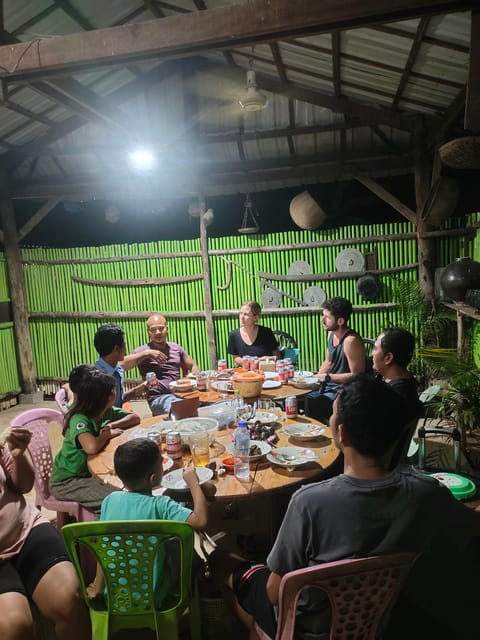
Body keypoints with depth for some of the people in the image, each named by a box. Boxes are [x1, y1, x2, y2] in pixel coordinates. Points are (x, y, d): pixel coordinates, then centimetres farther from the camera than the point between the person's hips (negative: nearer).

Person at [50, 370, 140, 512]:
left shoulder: (107, 412, -5)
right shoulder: (79, 419, -26)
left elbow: (135, 418, 1)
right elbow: (92, 447, -43)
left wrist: (112, 425, -16)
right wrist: (108, 434, -23)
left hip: (90, 472, 7)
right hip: (66, 481, -7)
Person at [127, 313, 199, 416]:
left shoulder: (176, 347, 20)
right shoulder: (142, 351, 6)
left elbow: (193, 366, 28)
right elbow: (122, 364, -11)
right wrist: (146, 353, -15)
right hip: (159, 398, -5)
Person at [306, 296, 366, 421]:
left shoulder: (351, 341, -22)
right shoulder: (331, 333, 5)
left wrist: (327, 377, -16)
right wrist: (317, 377, 1)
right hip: (329, 385, 8)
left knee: (310, 405, -26)